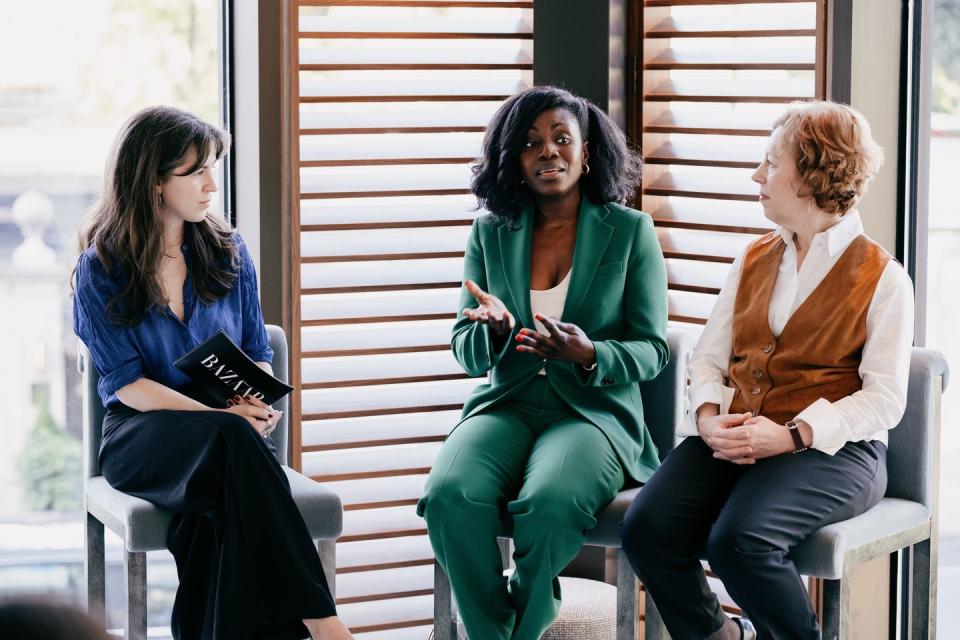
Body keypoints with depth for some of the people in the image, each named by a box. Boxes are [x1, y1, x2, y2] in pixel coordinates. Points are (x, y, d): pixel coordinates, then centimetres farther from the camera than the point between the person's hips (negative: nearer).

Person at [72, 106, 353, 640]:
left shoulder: (229, 252, 12)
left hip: (225, 437, 3)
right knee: (235, 439, -37)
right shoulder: (102, 268, 0)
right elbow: (126, 382, -7)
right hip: (141, 435, -3)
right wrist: (220, 416, -20)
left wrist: (257, 401, -11)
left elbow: (257, 350, 14)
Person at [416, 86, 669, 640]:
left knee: (549, 502, -36)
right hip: (506, 405, 3)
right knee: (450, 494, -31)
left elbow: (651, 350, 2)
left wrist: (589, 355, -20)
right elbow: (466, 352, 11)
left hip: (595, 410, -2)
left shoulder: (630, 231, 3)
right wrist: (496, 330, -14)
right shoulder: (491, 234, 11)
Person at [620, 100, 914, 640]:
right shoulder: (753, 262, 19)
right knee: (647, 528, -22)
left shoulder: (883, 278, 1)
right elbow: (709, 358, 15)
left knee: (739, 540, -33)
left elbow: (884, 399, -7)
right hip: (732, 438, 5)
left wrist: (791, 435, -19)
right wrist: (708, 418, -7)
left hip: (831, 449, -5)